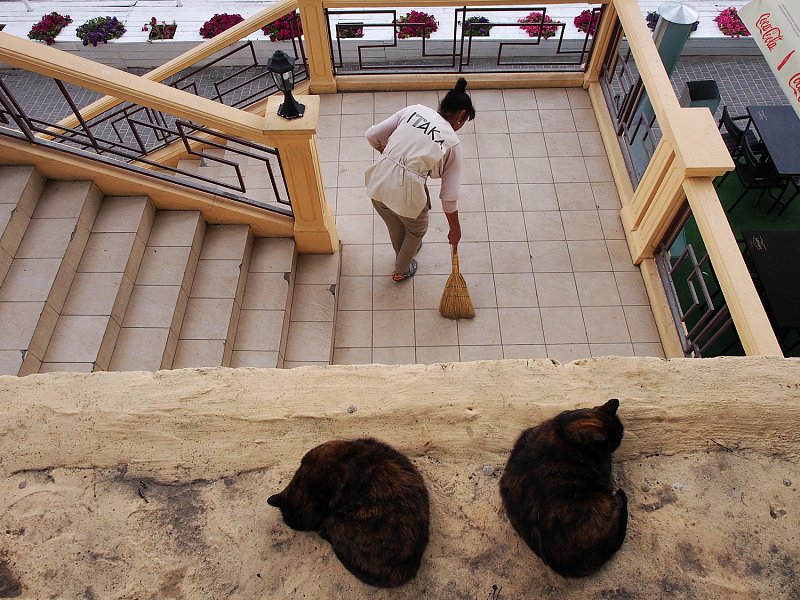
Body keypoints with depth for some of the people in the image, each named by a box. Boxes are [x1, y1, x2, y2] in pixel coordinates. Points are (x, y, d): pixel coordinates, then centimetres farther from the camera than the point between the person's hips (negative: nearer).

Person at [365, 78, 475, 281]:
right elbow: (449, 196, -2)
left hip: (378, 184, 5)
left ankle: (403, 253, 66)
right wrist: (455, 229, 12)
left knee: (395, 224, 36)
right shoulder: (452, 143, -3)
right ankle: (401, 270, 53)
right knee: (417, 229, 31)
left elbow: (372, 135, 5)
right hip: (406, 192, -4)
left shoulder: (414, 110, 6)